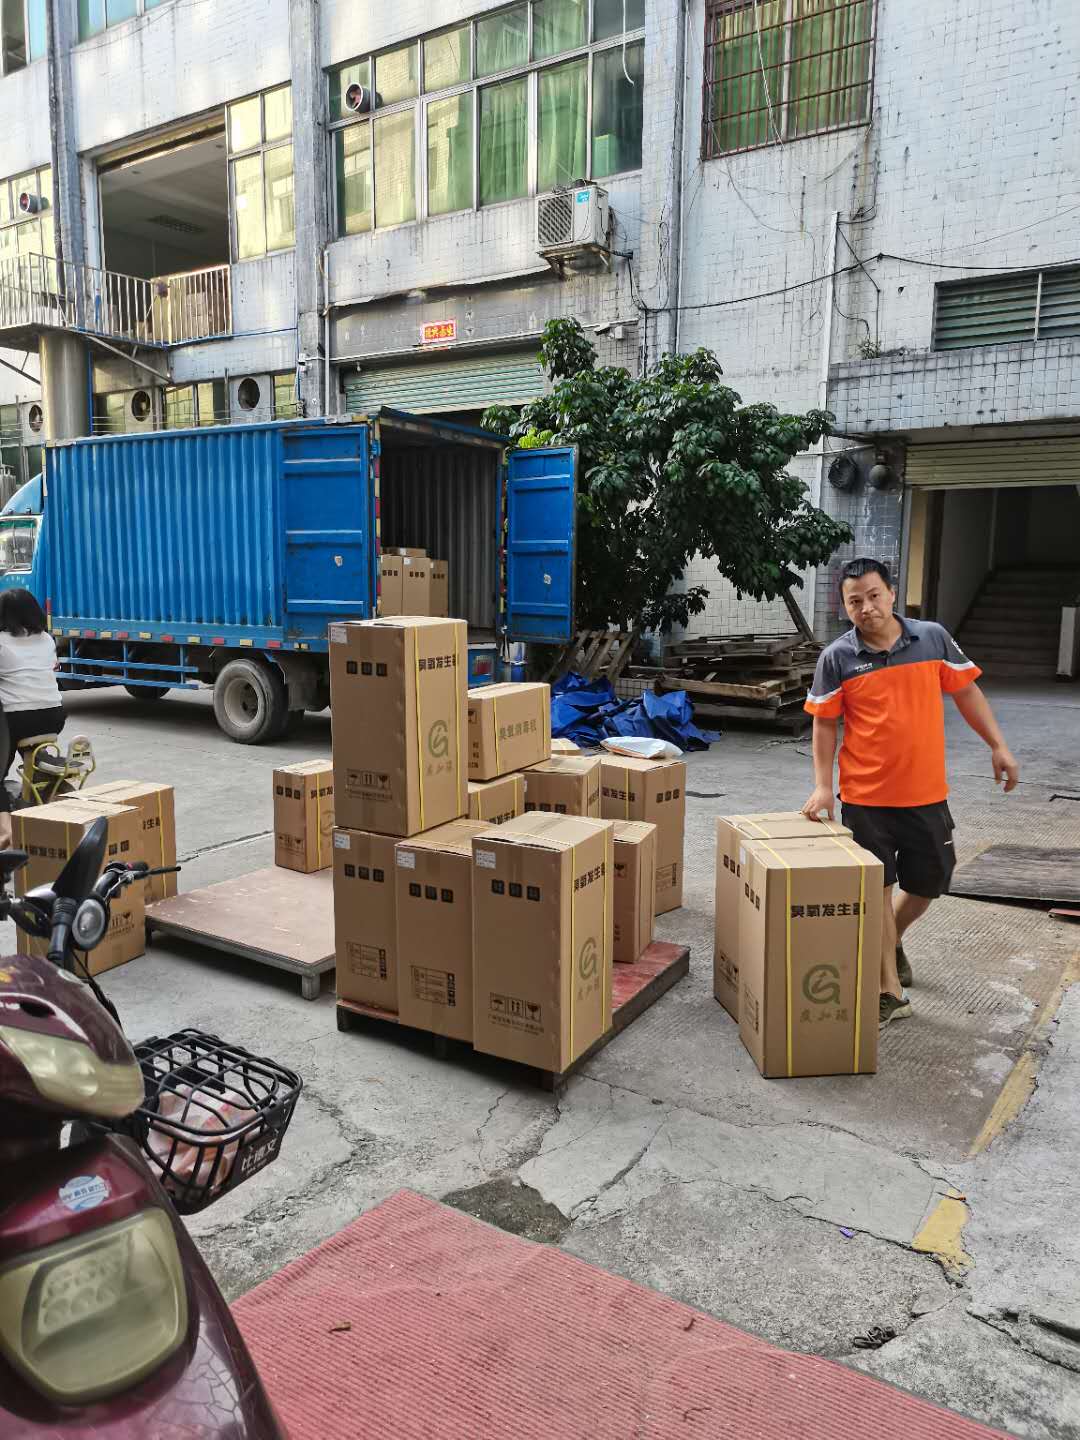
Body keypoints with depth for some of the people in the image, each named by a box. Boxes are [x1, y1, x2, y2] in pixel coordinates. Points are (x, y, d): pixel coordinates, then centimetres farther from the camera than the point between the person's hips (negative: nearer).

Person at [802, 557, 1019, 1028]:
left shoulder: (933, 638, -1)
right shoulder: (837, 658, -6)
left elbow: (966, 691, 9)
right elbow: (824, 725, -1)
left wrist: (998, 746, 6)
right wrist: (823, 787, -6)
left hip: (926, 794, 3)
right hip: (866, 798, -2)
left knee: (929, 882, 16)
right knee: (877, 889, 3)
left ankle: (891, 941, 45)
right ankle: (891, 991, 15)